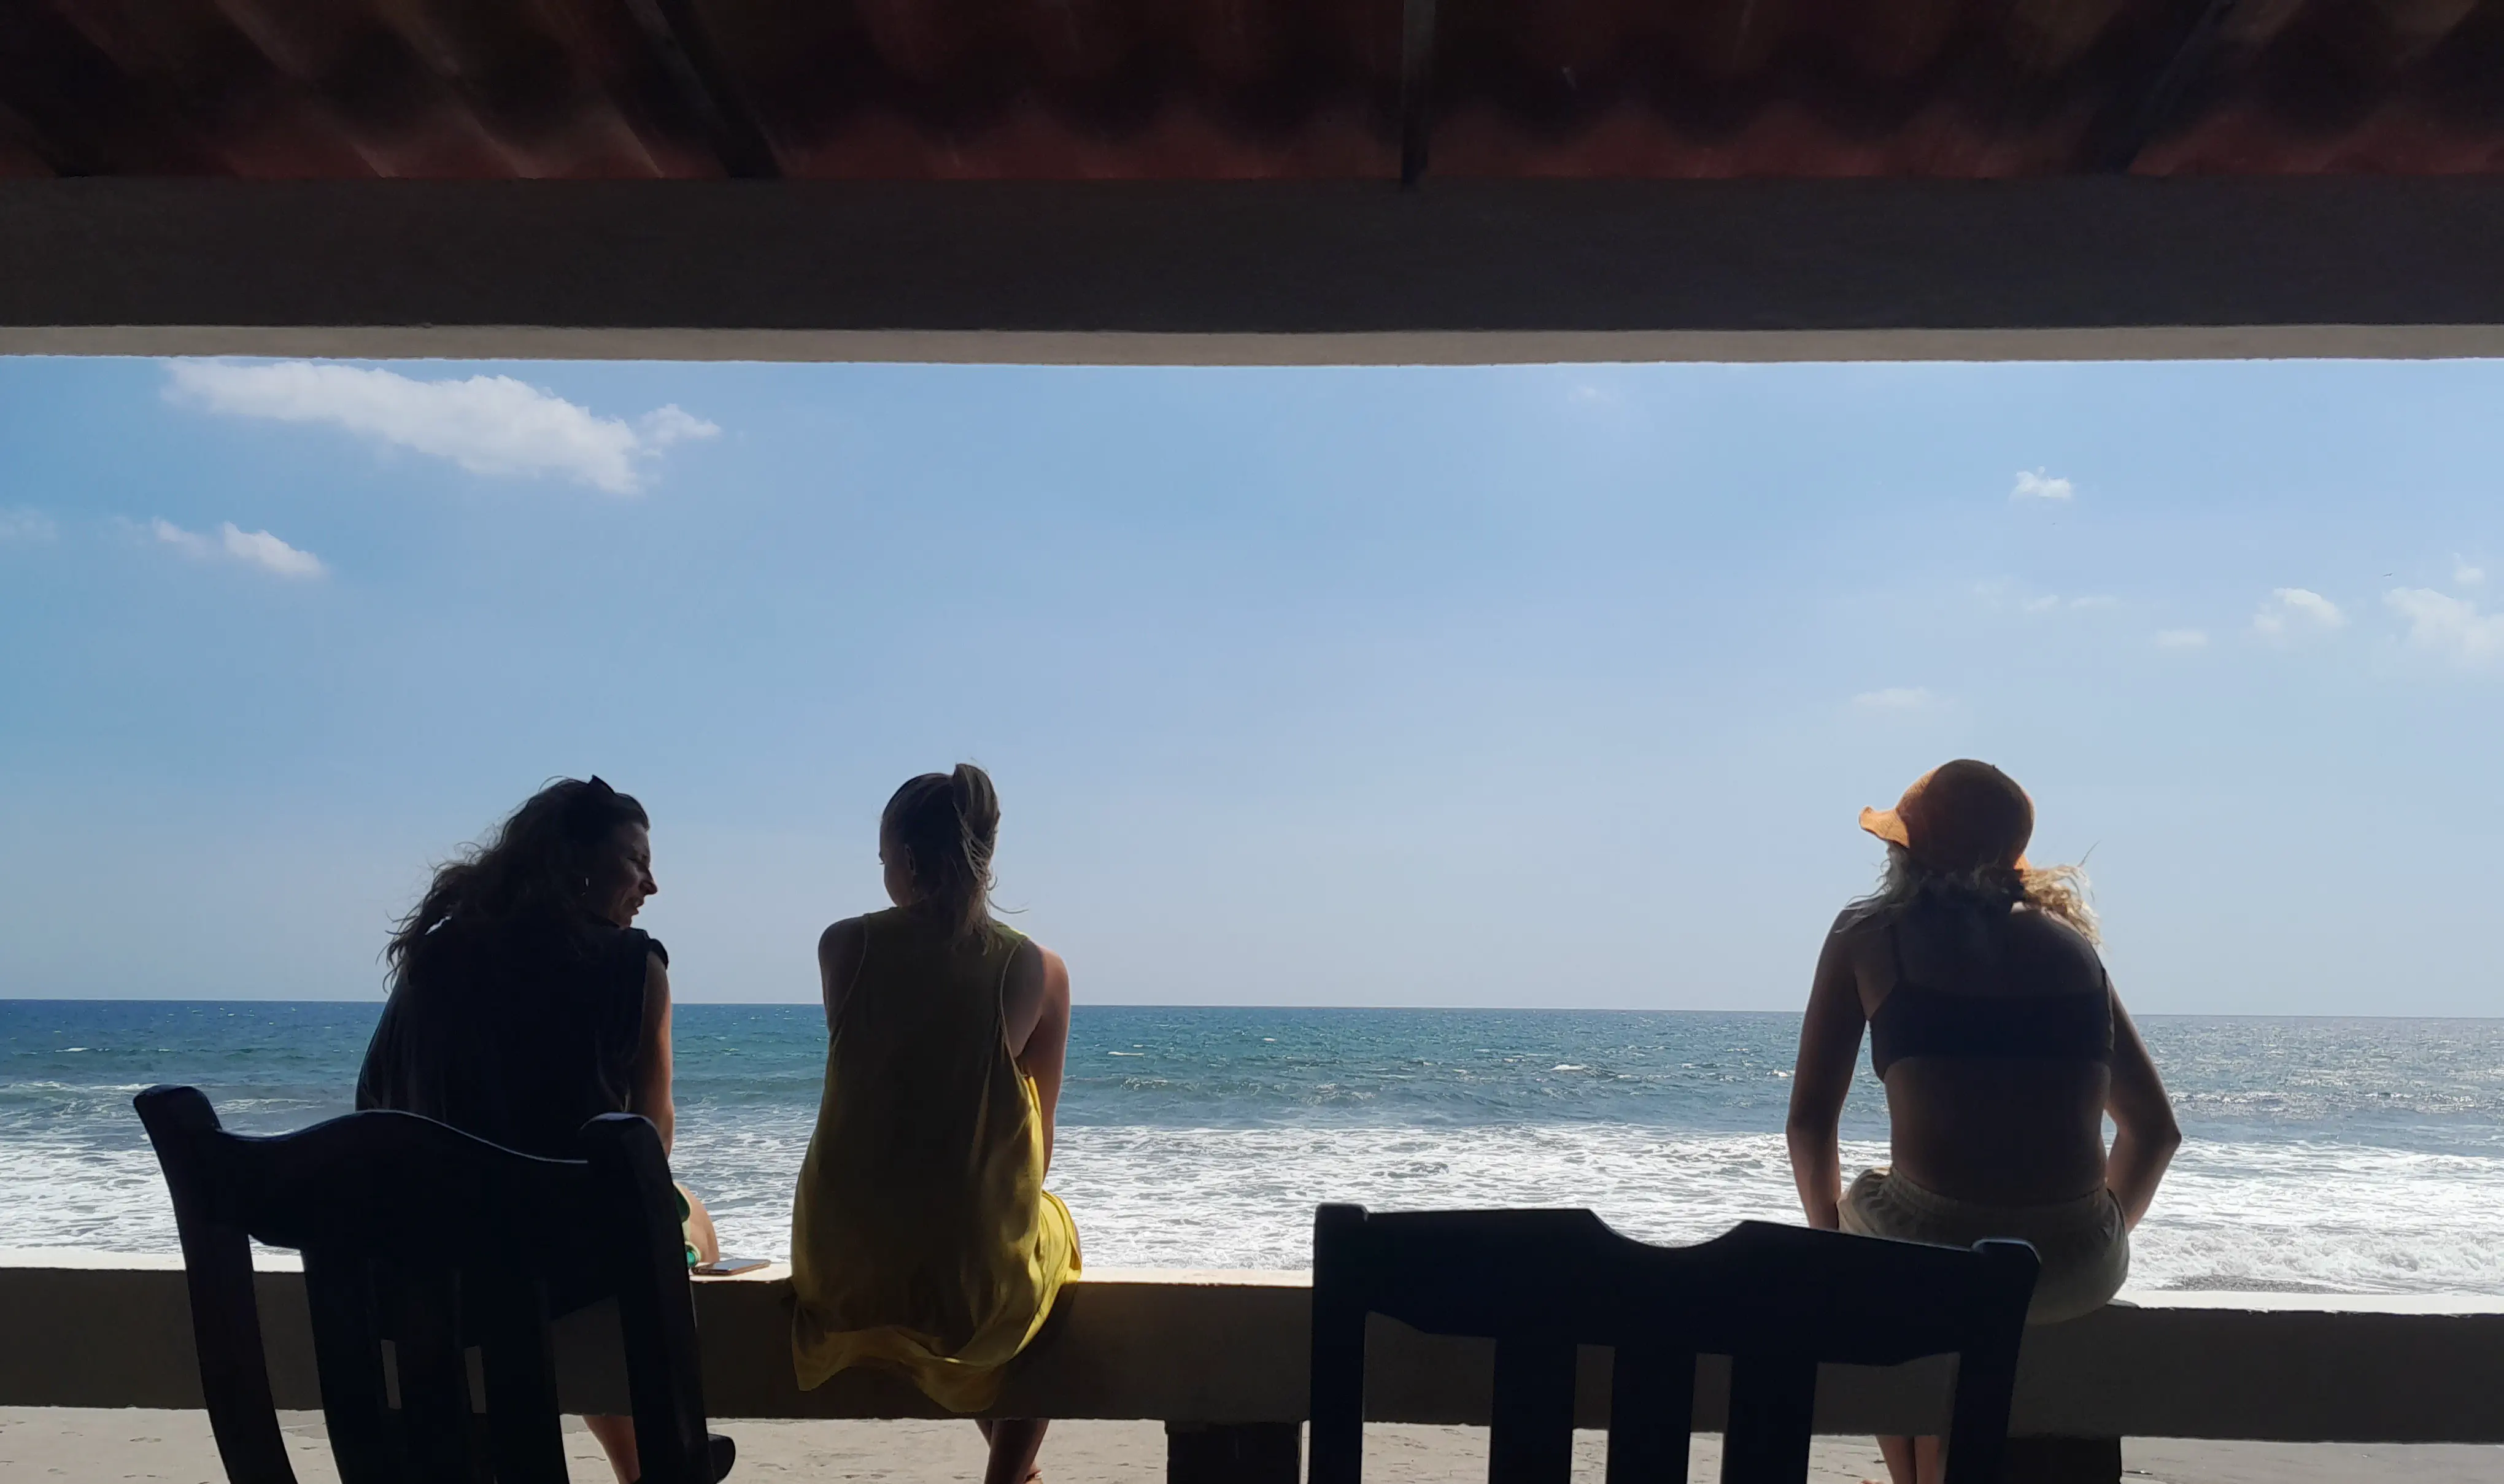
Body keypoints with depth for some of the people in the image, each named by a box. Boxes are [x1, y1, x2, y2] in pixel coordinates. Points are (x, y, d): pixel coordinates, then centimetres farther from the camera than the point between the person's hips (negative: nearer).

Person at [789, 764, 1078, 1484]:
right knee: (1055, 1229, 33)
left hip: (844, 1267, 2)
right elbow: (1037, 1145, 2)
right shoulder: (1038, 971, -8)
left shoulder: (843, 946, -5)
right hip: (977, 1273, -2)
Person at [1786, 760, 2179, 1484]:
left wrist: (1832, 1235, 21)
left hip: (1928, 1249, -3)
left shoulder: (1867, 934, 8)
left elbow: (1810, 1122, 6)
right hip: (2080, 1272, 4)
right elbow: (2155, 1129, 20)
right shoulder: (2070, 943, 17)